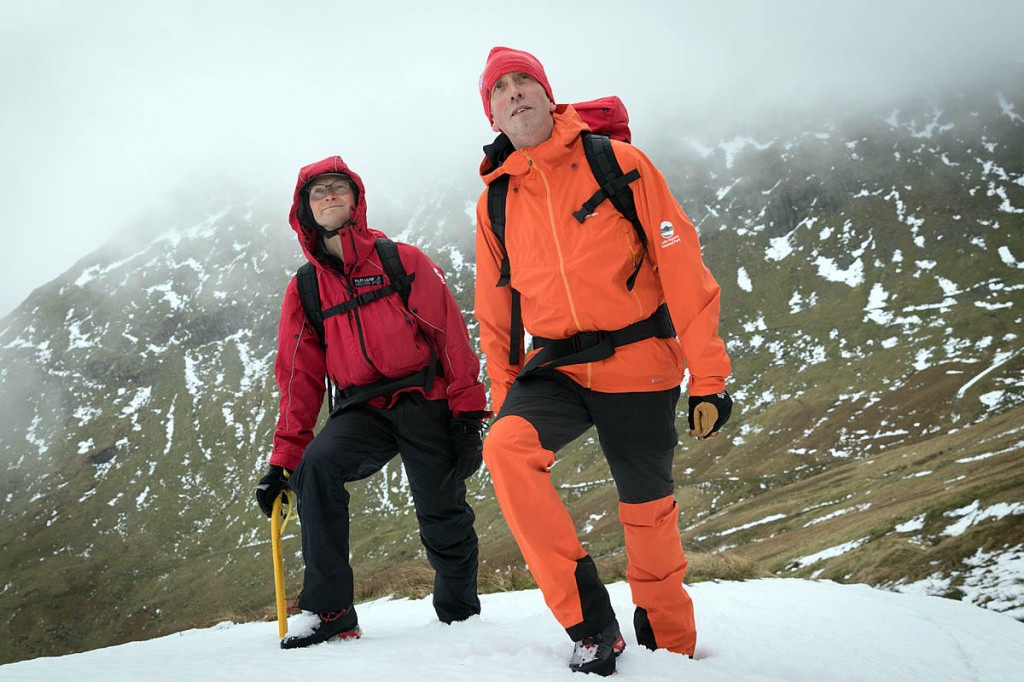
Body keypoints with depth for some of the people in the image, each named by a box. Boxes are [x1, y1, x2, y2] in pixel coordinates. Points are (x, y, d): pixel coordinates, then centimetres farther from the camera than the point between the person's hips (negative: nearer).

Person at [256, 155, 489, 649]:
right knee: (317, 465, -27)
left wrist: (467, 409, -7)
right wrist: (284, 457, 5)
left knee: (443, 516, 1)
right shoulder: (304, 289, 12)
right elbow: (298, 377, 11)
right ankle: (330, 612, -19)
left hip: (425, 402, -2)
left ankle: (460, 614, 29)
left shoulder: (403, 260, 4)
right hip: (362, 410, 2)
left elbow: (450, 332, 0)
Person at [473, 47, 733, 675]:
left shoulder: (618, 162, -4)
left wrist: (708, 378, -10)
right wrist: (504, 398, 16)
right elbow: (495, 315, 16)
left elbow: (683, 267, -6)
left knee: (649, 517, 6)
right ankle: (592, 626, -17)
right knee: (506, 447, -26)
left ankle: (672, 646, 33)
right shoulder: (494, 203, 7)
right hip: (556, 370, 3)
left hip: (639, 366, -2)